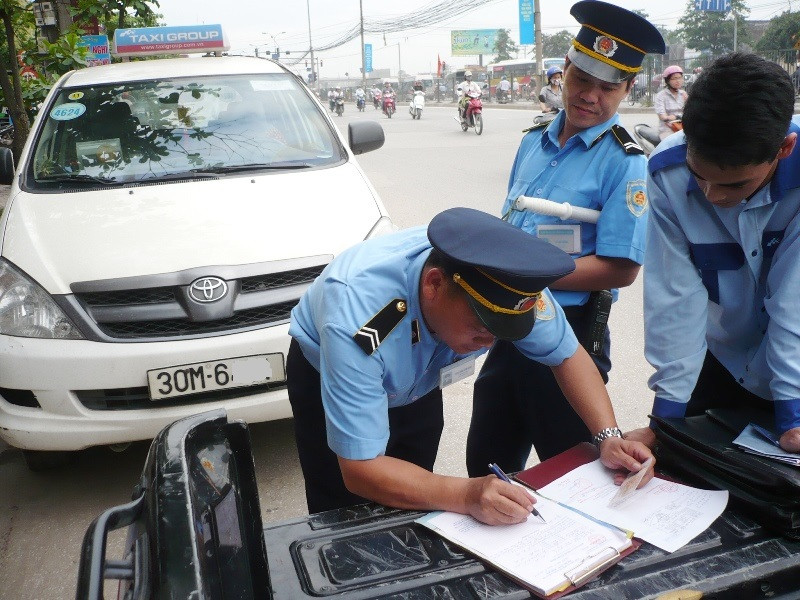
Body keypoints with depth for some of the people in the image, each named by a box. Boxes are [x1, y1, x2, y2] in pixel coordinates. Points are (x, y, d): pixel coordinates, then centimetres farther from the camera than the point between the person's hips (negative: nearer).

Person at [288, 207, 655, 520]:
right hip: (327, 379, -3)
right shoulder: (356, 326, -44)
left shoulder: (505, 283, -31)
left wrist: (608, 436, -28)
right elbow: (361, 469, -39)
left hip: (416, 383, 4)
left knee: (413, 511, 11)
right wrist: (467, 497, -51)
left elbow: (568, 355, -14)